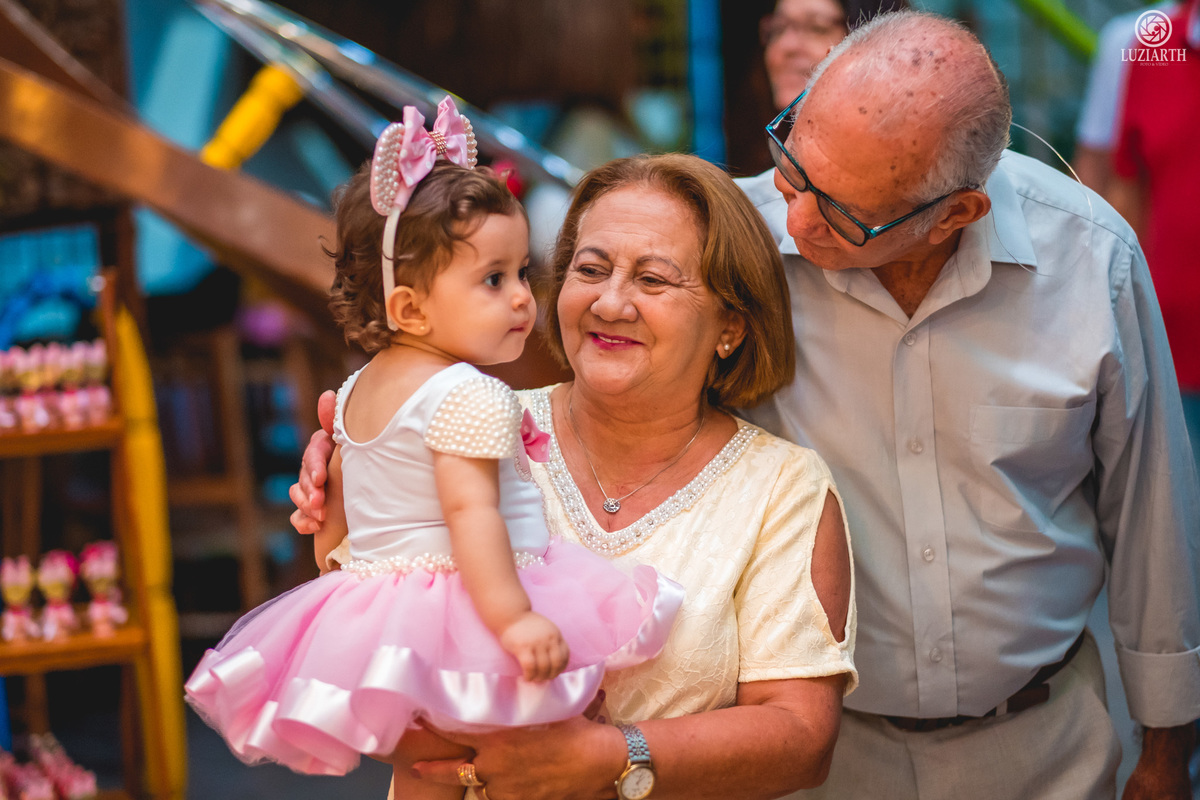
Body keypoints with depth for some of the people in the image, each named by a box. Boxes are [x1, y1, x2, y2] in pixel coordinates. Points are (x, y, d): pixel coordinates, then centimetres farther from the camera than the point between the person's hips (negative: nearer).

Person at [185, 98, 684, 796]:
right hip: (459, 611, -9)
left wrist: (330, 557, 41)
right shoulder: (474, 397, -16)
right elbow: (471, 512, -26)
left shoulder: (359, 388, 14)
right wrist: (514, 619, -31)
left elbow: (335, 494, 25)